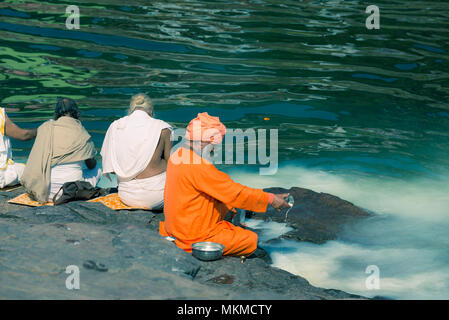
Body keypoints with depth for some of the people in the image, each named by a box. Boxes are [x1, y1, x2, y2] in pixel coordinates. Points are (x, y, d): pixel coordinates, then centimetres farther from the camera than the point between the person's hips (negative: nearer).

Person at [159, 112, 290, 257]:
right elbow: (234, 193, -22)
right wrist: (270, 199, -13)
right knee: (251, 239, -2)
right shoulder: (200, 167, -26)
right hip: (194, 237, -10)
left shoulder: (176, 155, 4)